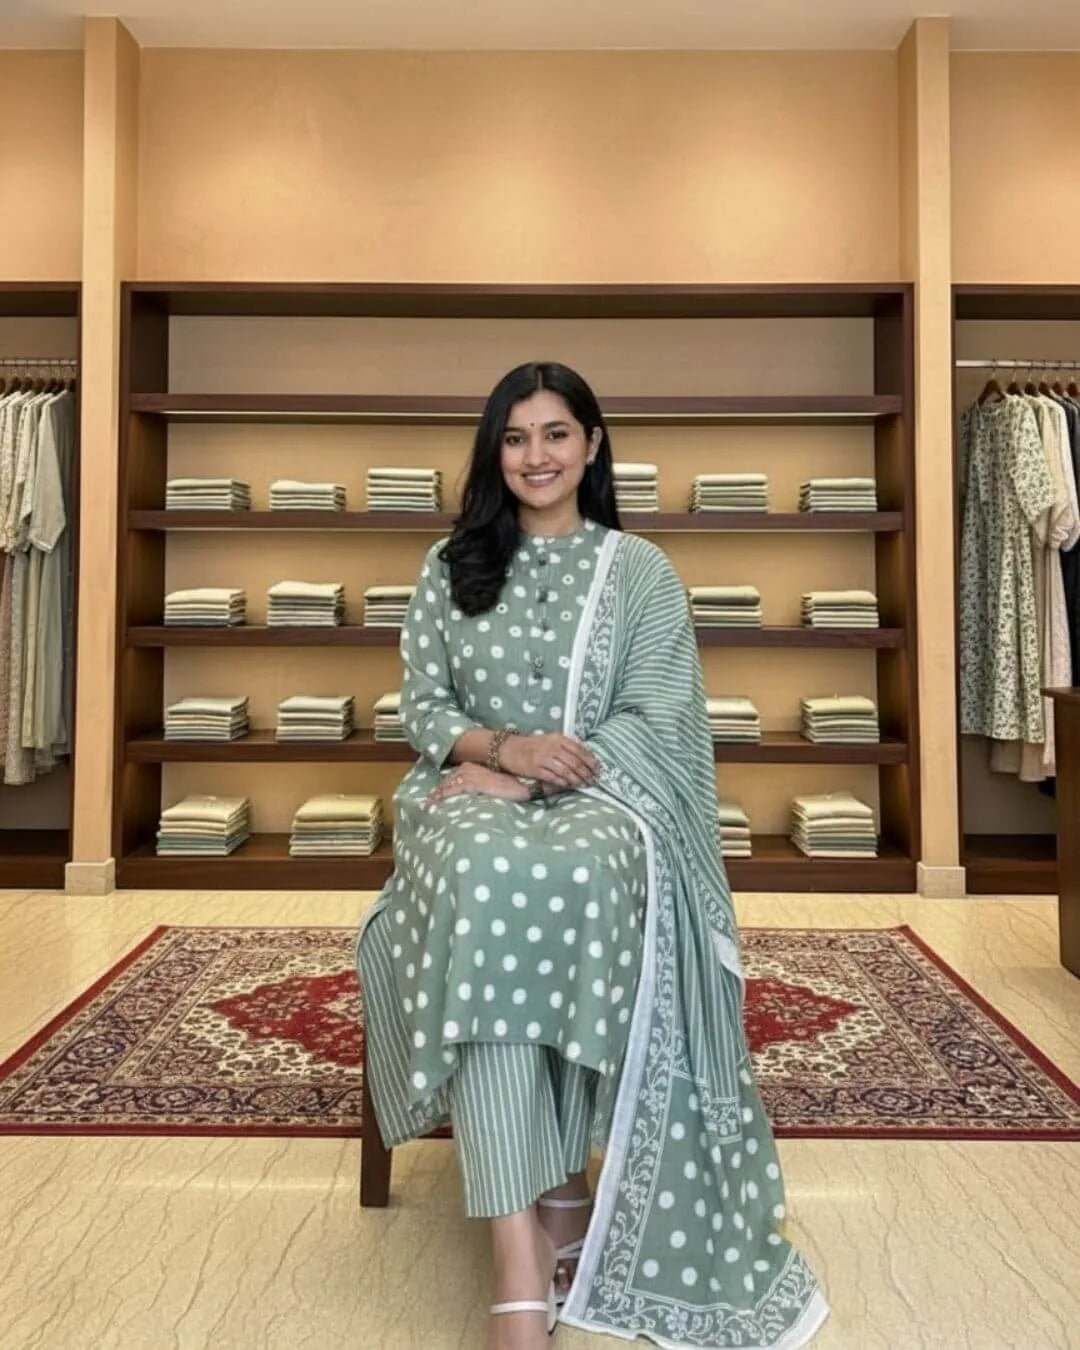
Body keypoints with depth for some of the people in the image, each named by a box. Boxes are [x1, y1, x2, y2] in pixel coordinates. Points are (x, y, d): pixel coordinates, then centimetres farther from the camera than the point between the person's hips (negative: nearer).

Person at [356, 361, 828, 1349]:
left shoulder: (642, 571, 8)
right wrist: (503, 749, -15)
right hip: (475, 794, 1)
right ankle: (534, 1244, -34)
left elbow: (653, 726, -2)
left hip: (604, 801, -1)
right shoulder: (450, 567, 14)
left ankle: (548, 1193, -18)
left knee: (570, 877, -38)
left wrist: (540, 769, -15)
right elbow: (422, 708, 7)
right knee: (481, 878, -36)